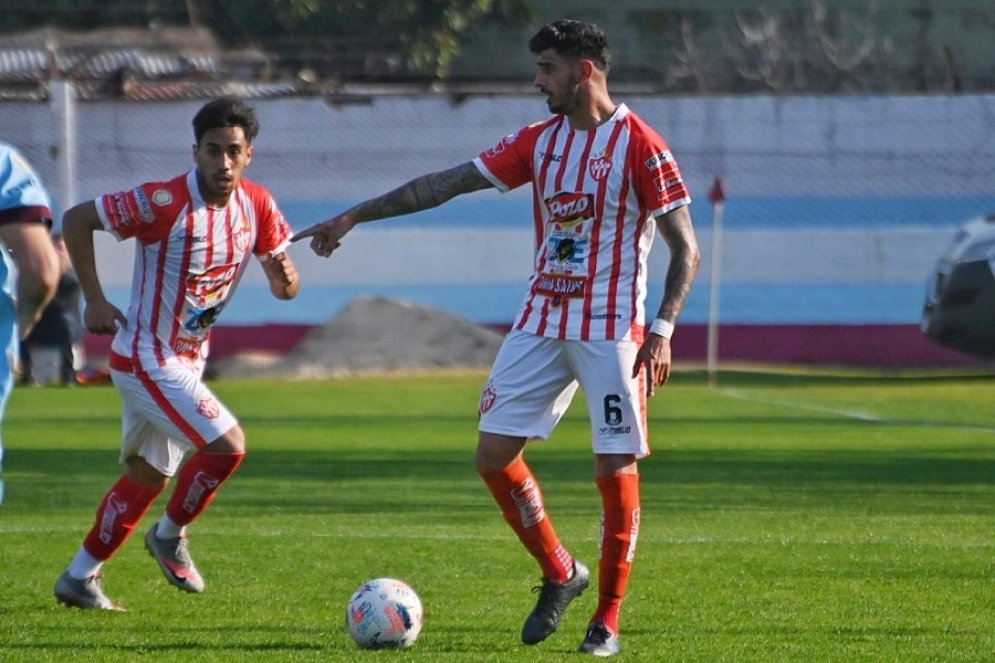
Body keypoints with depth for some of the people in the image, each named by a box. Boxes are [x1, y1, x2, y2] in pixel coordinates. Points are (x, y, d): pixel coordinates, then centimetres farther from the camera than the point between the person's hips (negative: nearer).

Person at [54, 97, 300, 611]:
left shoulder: (257, 206, -3)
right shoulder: (164, 202, -22)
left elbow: (285, 287, 4)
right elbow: (76, 220, -14)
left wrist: (284, 277, -21)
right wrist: (94, 301, -18)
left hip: (187, 362, 8)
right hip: (147, 360, -8)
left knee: (148, 474, 17)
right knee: (227, 444, -19)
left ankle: (79, 578, 29)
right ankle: (170, 537, 5)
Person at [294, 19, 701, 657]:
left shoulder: (639, 146, -10)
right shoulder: (540, 141, 8)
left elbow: (686, 250, -9)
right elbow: (447, 183, 10)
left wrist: (662, 330, -20)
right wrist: (354, 216, 8)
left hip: (610, 330, -6)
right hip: (541, 322, 6)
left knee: (616, 467, -6)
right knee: (494, 454, 0)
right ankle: (560, 574, 20)